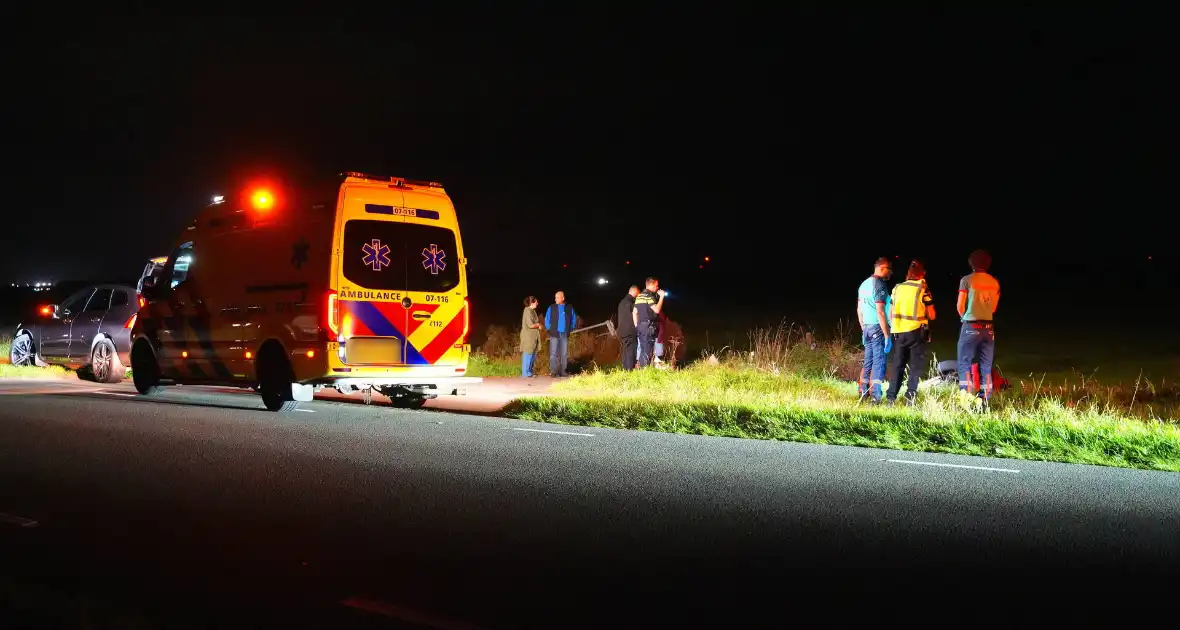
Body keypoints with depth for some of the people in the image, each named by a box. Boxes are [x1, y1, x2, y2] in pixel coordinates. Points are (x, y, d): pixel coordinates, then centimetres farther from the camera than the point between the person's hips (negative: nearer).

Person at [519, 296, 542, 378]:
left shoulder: (532, 311, 13)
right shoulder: (528, 311, -16)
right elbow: (530, 325, -21)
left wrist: (538, 324, 1)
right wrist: (538, 325, -4)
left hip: (533, 336, 9)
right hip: (528, 336, -9)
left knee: (533, 355, 12)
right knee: (528, 355, -5)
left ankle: (529, 372, 18)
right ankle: (525, 374, -1)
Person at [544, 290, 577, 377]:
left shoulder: (569, 308, 4)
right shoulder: (551, 308, 0)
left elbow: (574, 319, 15)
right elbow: (547, 319, 6)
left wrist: (570, 329, 8)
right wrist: (549, 329, 0)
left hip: (565, 334, 2)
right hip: (554, 334, -2)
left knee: (564, 354, 4)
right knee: (553, 353, -5)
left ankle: (563, 371, 10)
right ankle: (553, 372, -3)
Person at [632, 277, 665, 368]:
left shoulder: (639, 296, 18)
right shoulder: (649, 295, -9)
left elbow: (634, 312, 17)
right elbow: (656, 309, -19)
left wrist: (636, 326, 18)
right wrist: (661, 297, -10)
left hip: (640, 326, 9)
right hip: (649, 326, -9)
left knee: (643, 351, 11)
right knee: (647, 351, -9)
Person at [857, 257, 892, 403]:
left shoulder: (864, 284, 12)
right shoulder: (879, 285, -14)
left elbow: (859, 310, 16)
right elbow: (880, 312, -19)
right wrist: (887, 335, -17)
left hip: (867, 328, 8)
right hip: (878, 327, -8)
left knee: (868, 361, 14)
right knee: (879, 362, -4)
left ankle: (863, 393, 19)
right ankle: (875, 396, -4)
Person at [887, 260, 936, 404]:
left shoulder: (897, 288, 5)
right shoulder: (923, 290, -8)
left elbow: (891, 314, 9)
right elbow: (931, 316, -4)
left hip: (899, 332, 4)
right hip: (916, 332, -4)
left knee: (897, 365, 12)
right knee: (916, 366, 4)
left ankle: (891, 397, 11)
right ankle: (910, 397, -3)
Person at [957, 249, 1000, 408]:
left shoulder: (967, 280, -6)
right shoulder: (994, 282, 8)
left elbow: (960, 306, -5)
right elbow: (993, 307, 14)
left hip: (971, 327, -4)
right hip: (988, 327, 4)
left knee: (965, 364, 1)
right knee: (986, 366, 8)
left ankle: (966, 398, -13)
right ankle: (983, 401, 6)